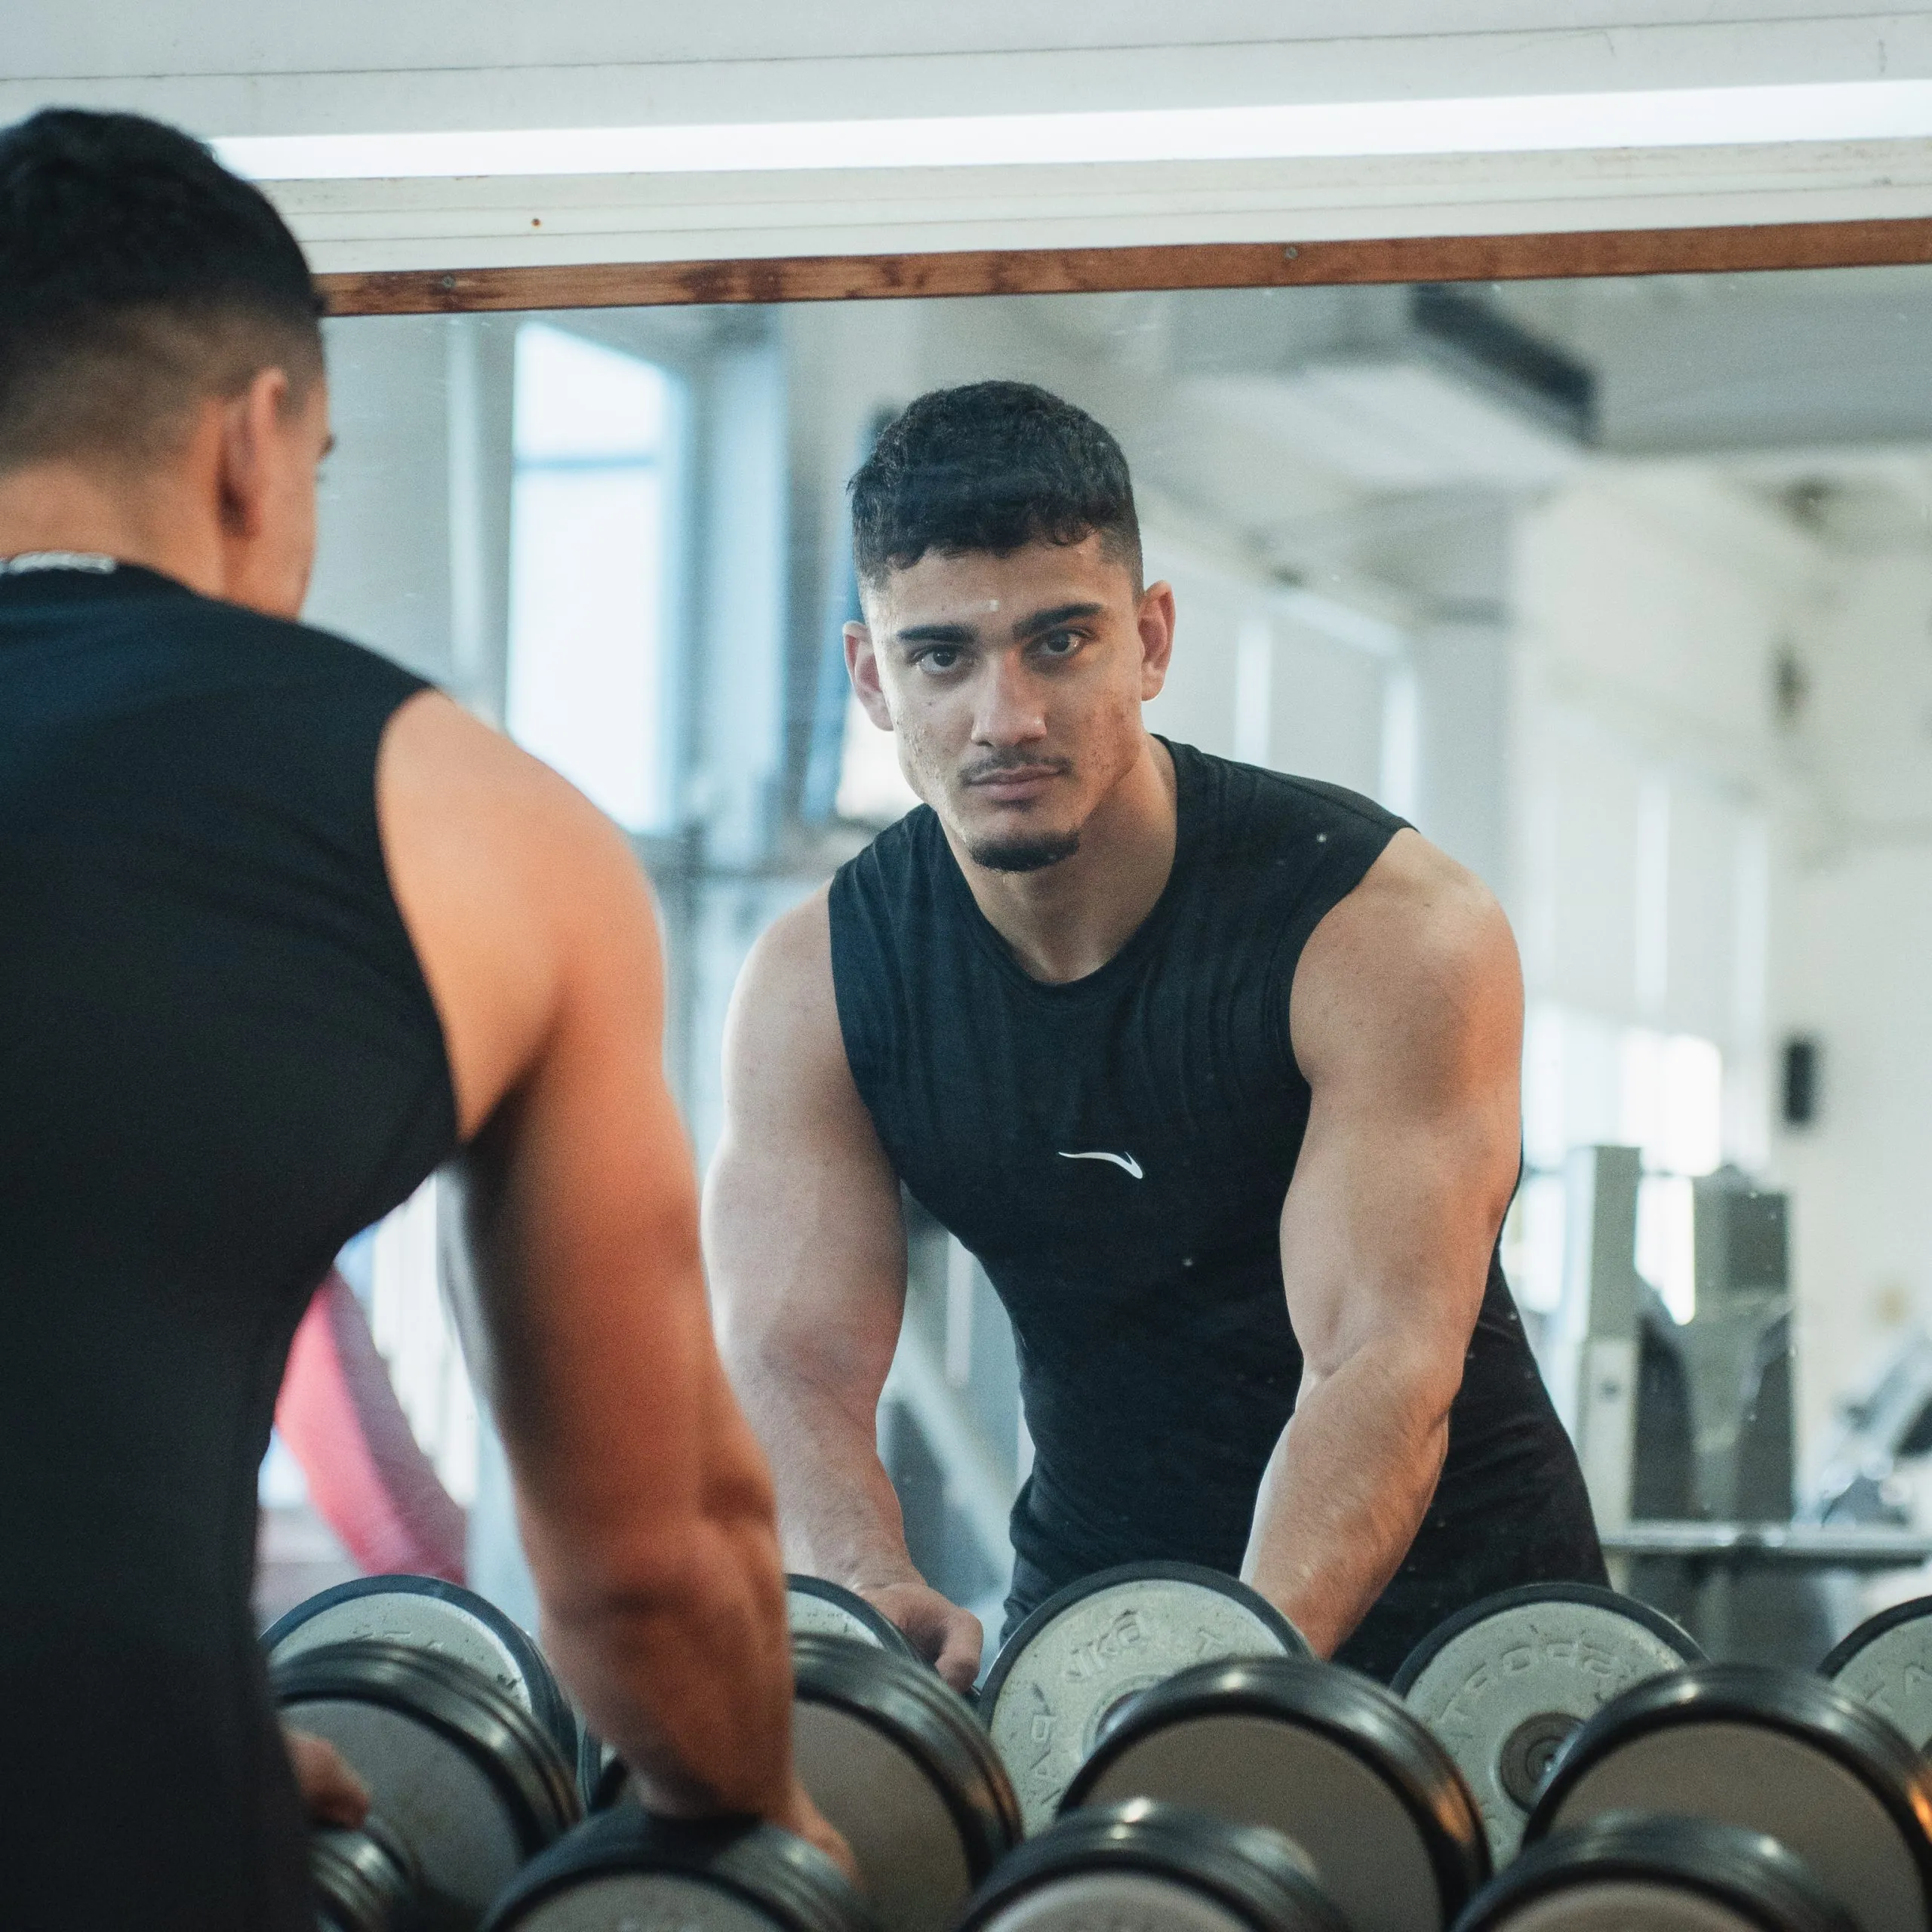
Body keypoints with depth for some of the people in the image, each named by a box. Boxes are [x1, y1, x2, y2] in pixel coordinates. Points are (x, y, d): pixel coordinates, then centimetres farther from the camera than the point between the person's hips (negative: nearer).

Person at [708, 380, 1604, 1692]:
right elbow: (790, 1362, -16)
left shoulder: (1392, 931, -18)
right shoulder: (818, 985, -7)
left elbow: (1384, 1364, -27)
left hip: (1441, 1597, -3)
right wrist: (871, 1595, -39)